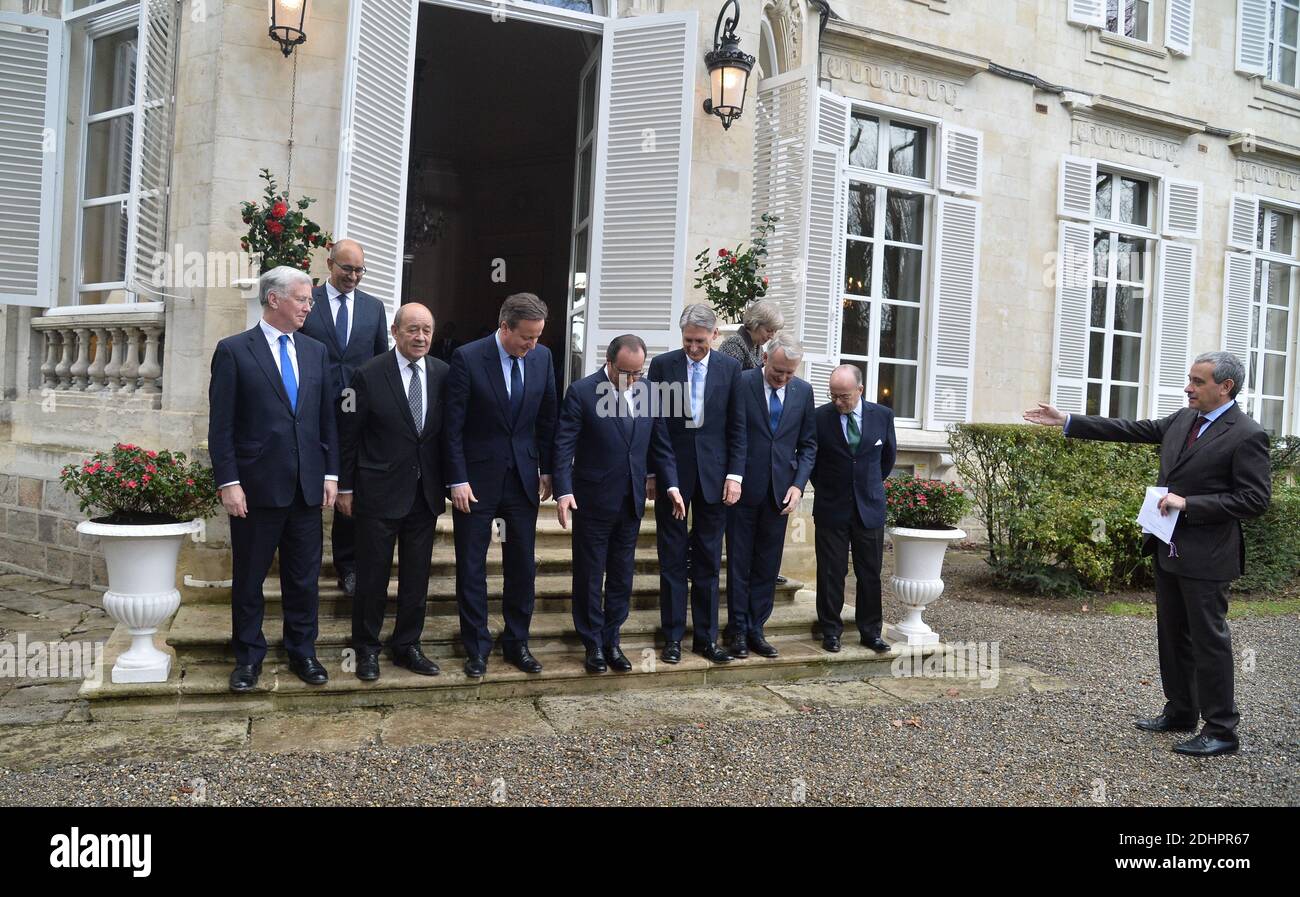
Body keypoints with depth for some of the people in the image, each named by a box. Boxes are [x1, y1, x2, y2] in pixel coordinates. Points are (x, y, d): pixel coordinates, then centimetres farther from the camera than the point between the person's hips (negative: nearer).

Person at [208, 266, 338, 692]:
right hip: (256, 486, -4)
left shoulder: (316, 352, 9)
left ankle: (303, 652, 25)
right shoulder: (233, 351, -4)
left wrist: (330, 473, 6)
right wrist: (228, 482, -11)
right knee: (249, 577, 9)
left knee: (304, 577, 11)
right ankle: (248, 656, 24)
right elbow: (221, 426, -6)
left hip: (307, 486, 4)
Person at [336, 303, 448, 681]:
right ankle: (366, 649, 21)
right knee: (373, 575, 6)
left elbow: (447, 432, 8)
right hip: (379, 493, -4)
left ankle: (407, 645, 25)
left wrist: (446, 483, 7)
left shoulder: (443, 374, 2)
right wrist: (345, 487, -3)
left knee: (417, 575, 11)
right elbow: (349, 436, -4)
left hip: (425, 493, 4)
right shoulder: (369, 375, -8)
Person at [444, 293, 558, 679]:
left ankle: (517, 642, 23)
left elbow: (547, 419, 9)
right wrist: (458, 480, -12)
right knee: (471, 565, 5)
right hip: (477, 478, -3)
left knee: (523, 564, 9)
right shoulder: (467, 358, -12)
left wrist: (547, 470, 7)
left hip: (524, 476, 4)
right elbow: (453, 425, -10)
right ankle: (477, 646, 19)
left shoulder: (542, 357, 0)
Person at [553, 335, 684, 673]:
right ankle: (593, 644, 20)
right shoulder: (581, 392, -10)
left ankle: (611, 641, 25)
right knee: (589, 577, 7)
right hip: (593, 501, -4)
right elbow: (564, 445, -11)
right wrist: (564, 491, -19)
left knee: (622, 577, 12)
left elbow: (658, 443, 11)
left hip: (631, 502, 4)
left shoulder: (647, 392, 4)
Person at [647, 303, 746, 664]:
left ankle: (706, 637, 17)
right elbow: (659, 427, -6)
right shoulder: (662, 365, -3)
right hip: (673, 474, -1)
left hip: (713, 475, 1)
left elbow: (736, 426, 4)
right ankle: (673, 637, 14)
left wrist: (734, 474, -4)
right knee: (672, 560, 6)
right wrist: (670, 483, -12)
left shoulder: (730, 367, 1)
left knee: (708, 562, 8)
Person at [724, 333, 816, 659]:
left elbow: (808, 444, 9)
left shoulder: (803, 391, 5)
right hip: (744, 487, -3)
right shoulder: (741, 383, -8)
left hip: (780, 491, 4)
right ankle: (738, 630, 15)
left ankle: (756, 630, 18)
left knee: (767, 565, 8)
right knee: (739, 562, 5)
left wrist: (798, 485, -2)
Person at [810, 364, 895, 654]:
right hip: (831, 508, -2)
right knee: (830, 573, 4)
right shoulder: (819, 417, -9)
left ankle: (870, 631, 19)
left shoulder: (882, 415, -2)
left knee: (870, 573, 8)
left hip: (870, 507, 2)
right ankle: (831, 630, 15)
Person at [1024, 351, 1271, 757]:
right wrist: (1065, 420, 8)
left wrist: (1188, 504, -21)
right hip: (1168, 550, 8)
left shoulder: (1247, 435, -14)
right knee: (1173, 635, 17)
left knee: (1209, 640, -1)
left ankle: (1221, 730, 10)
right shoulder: (1183, 419, 8)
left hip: (1205, 557, -8)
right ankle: (1180, 712, 32)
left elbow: (1255, 499, -17)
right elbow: (1133, 430, 10)